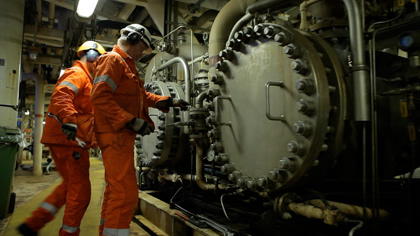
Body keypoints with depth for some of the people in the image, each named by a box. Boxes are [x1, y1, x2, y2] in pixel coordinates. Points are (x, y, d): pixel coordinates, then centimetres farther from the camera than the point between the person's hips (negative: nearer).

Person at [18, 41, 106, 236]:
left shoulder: (83, 77, 26)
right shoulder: (77, 74, -6)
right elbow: (60, 96, -24)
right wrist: (69, 120, -36)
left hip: (63, 139, 11)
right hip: (70, 139, -11)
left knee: (70, 185, 18)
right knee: (80, 190, -4)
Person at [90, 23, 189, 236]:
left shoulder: (127, 65, 24)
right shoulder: (112, 60, -8)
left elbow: (142, 96, 26)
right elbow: (99, 96, -21)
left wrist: (169, 101, 19)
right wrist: (132, 121, -23)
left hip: (122, 135, 11)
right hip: (115, 134, -11)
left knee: (115, 190, 17)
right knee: (126, 193, -15)